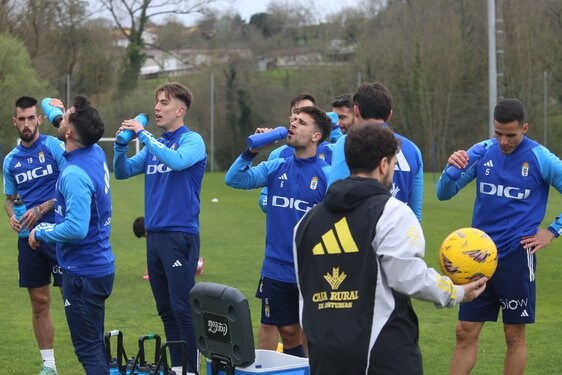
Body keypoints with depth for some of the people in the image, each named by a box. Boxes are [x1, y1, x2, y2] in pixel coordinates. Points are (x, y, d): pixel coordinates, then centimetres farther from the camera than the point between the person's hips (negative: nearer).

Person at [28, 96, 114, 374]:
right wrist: (64, 113, 37)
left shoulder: (75, 174, -24)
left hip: (83, 272, -9)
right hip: (99, 265, 9)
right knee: (94, 344, 19)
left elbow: (76, 228, -31)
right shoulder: (96, 154, 2)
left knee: (88, 349, -3)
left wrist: (42, 233, -15)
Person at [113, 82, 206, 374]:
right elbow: (122, 172, 14)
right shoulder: (153, 144, 14)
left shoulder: (192, 140, -5)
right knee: (166, 310, 11)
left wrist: (143, 135, -19)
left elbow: (177, 161, -26)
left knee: (182, 308, -8)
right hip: (154, 234, 7)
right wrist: (121, 145, -4)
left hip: (180, 235, -7)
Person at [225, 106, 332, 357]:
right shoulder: (277, 167, 5)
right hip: (276, 268, 3)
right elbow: (233, 180, -1)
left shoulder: (327, 175, -7)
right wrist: (251, 151, -14)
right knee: (287, 331, 11)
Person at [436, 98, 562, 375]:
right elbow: (444, 193, 3)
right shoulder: (482, 152, 1)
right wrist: (451, 169, -16)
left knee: (514, 335, 5)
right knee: (466, 332, 5)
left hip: (517, 257, -3)